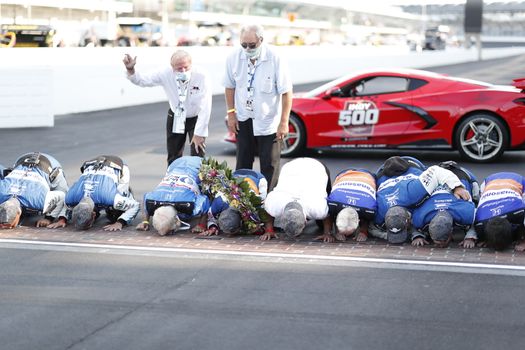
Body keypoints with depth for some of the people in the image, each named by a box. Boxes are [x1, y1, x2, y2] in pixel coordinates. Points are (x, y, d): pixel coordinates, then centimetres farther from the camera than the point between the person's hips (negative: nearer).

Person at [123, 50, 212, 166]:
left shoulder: (201, 77, -29)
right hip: (175, 118, 3)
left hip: (196, 118, -3)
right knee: (173, 158, 11)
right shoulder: (166, 74, -20)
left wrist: (199, 134, -29)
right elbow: (142, 80, -9)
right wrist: (130, 69, -30)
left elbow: (205, 108, -29)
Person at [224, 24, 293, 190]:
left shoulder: (275, 59, -19)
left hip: (268, 120, -3)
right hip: (243, 119, 4)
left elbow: (286, 92, -16)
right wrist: (231, 114, 3)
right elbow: (230, 86, 6)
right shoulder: (234, 57, -8)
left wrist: (284, 122, -17)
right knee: (242, 163, 12)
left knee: (270, 165, 1)